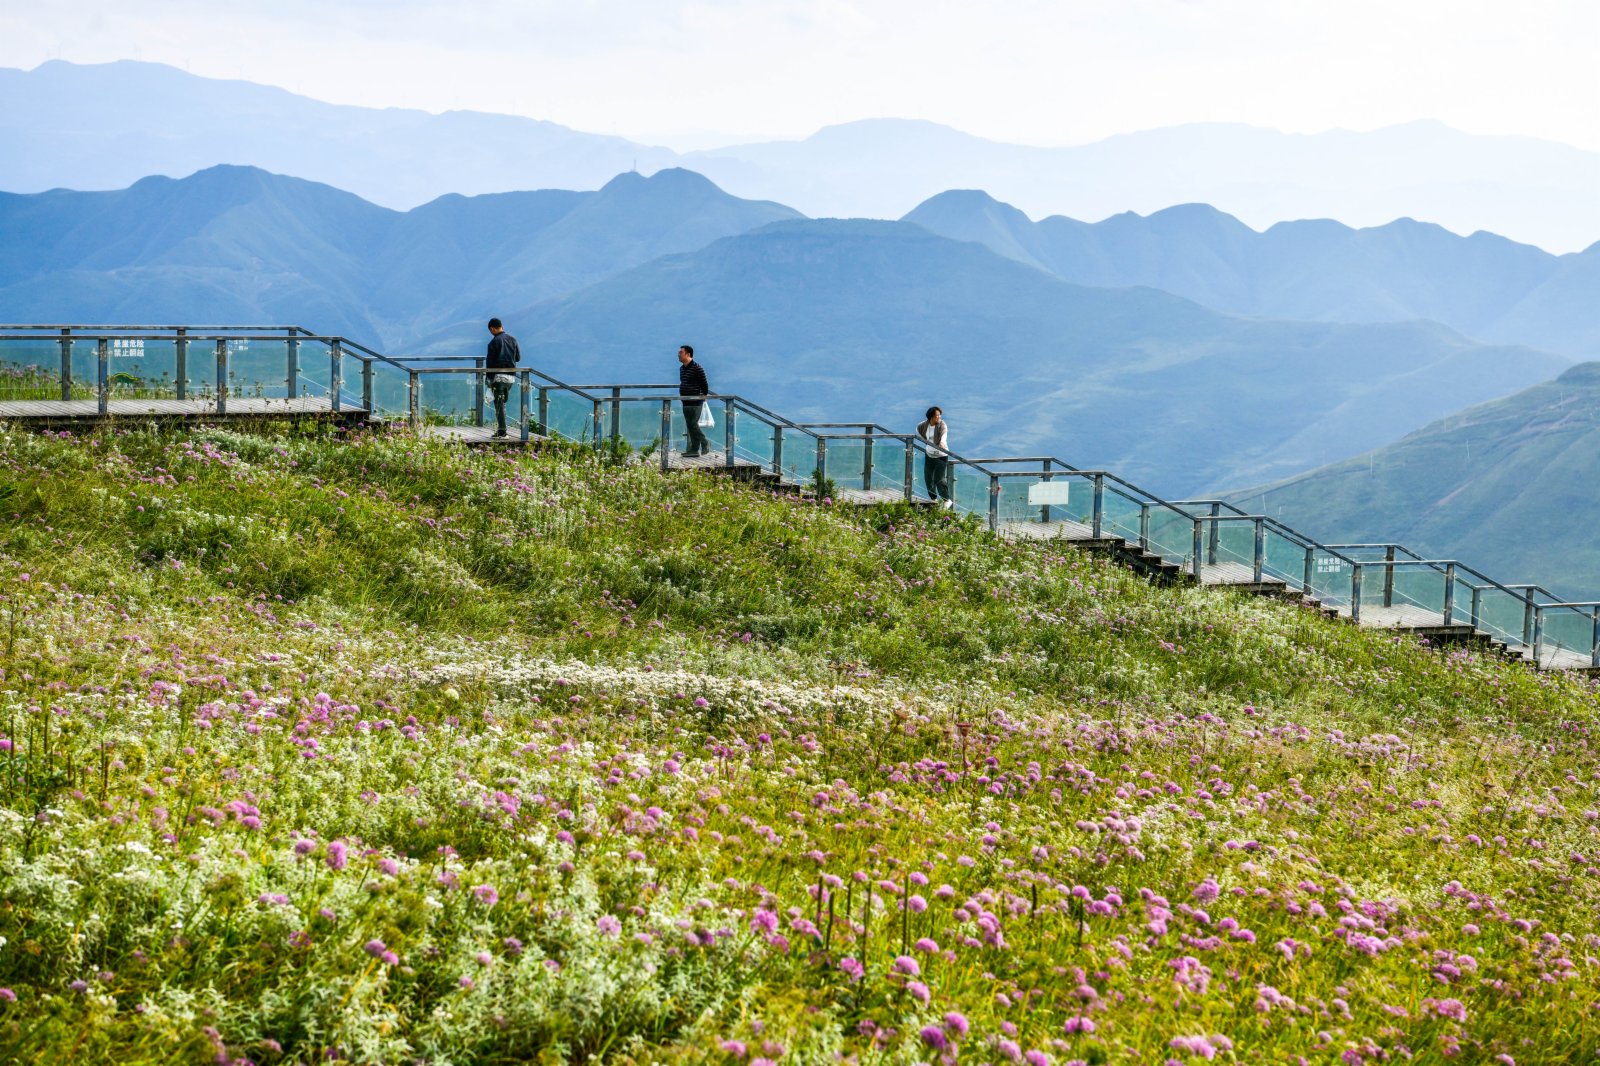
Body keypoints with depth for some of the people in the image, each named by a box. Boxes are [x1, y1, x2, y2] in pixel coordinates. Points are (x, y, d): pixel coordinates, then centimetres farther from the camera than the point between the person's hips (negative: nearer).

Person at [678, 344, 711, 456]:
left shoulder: (697, 368, -14)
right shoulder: (681, 368, 12)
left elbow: (704, 384, -12)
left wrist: (704, 396, -9)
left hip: (695, 402, -9)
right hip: (685, 402, 9)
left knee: (693, 424, -11)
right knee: (690, 426, 7)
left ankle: (705, 445, 1)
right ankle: (694, 449, 10)